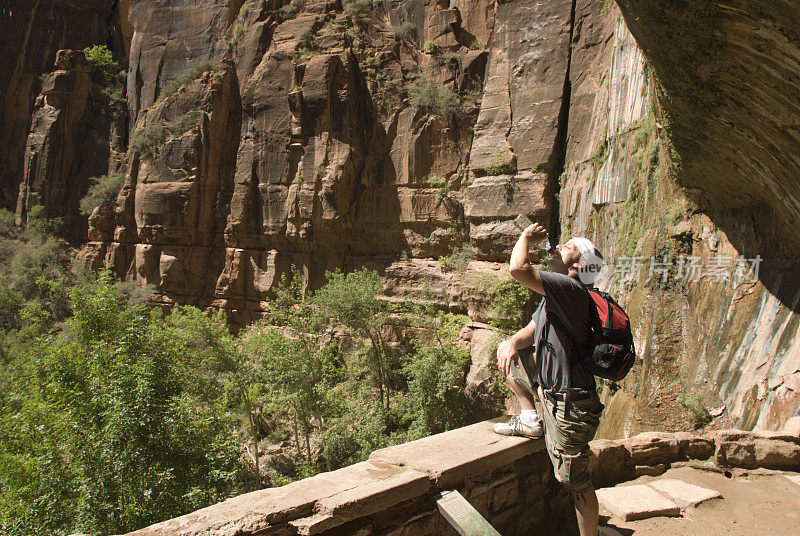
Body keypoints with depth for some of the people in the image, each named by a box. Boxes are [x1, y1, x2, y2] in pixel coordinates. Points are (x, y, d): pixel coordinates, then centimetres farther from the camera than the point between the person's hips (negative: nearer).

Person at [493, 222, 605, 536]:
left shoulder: (569, 288, -23)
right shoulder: (554, 295, 9)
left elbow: (518, 269, -35)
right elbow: (531, 331, 14)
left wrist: (526, 236, -15)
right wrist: (514, 342, -9)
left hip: (569, 406, -9)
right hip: (547, 387, 9)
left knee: (575, 481, 3)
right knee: (506, 354, 16)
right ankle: (530, 418, 14)